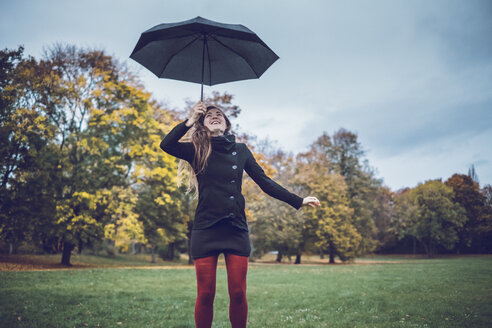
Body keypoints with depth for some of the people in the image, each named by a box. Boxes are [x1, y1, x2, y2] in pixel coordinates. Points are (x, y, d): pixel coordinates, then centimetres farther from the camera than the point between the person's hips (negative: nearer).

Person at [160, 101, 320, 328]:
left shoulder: (241, 150, 12)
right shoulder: (198, 151, 7)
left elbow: (265, 182, 11)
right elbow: (166, 145, -10)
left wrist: (298, 201, 7)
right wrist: (190, 120, -4)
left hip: (236, 229, 2)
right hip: (205, 228, -1)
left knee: (238, 293, 1)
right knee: (205, 294, 1)